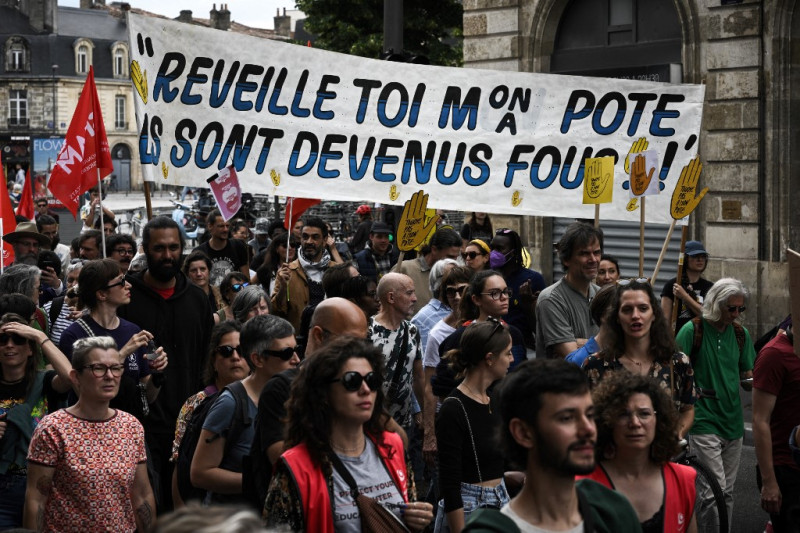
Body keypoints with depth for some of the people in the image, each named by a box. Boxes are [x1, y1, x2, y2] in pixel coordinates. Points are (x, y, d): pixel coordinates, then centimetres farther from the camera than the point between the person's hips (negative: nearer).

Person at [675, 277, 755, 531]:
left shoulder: (741, 334, 7)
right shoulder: (693, 330, -9)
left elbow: (747, 377, 13)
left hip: (732, 421, 5)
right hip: (704, 422, -5)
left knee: (727, 492, 11)